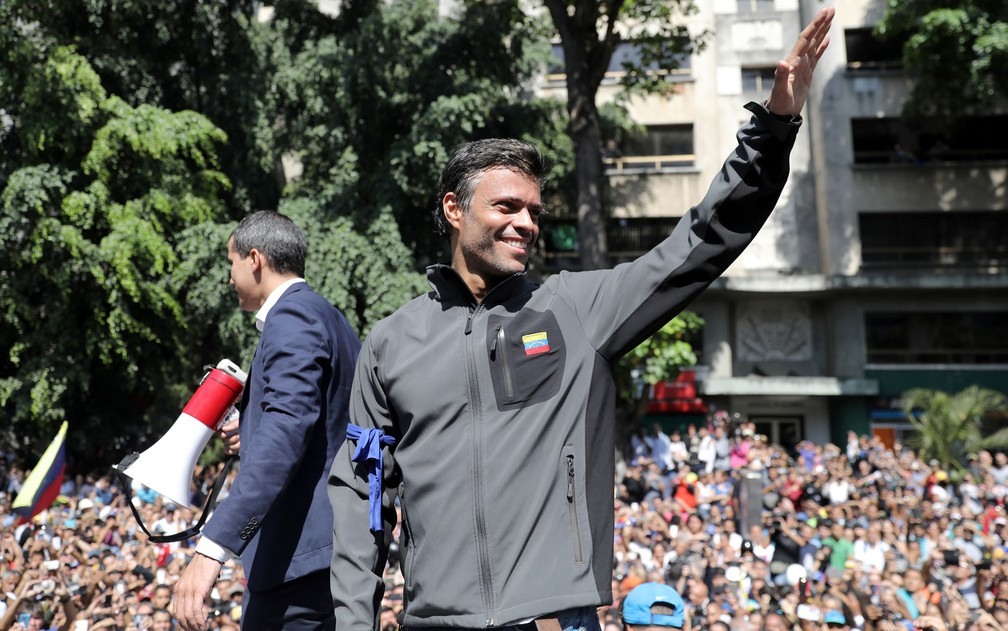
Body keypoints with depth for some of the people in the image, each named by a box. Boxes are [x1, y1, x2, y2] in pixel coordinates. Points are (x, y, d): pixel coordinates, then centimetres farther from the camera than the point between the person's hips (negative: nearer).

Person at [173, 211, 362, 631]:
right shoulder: (328, 318, 19)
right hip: (339, 551, 11)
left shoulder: (292, 316, -12)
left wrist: (213, 547, -33)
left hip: (300, 555, -10)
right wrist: (252, 428, 22)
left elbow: (286, 430, -26)